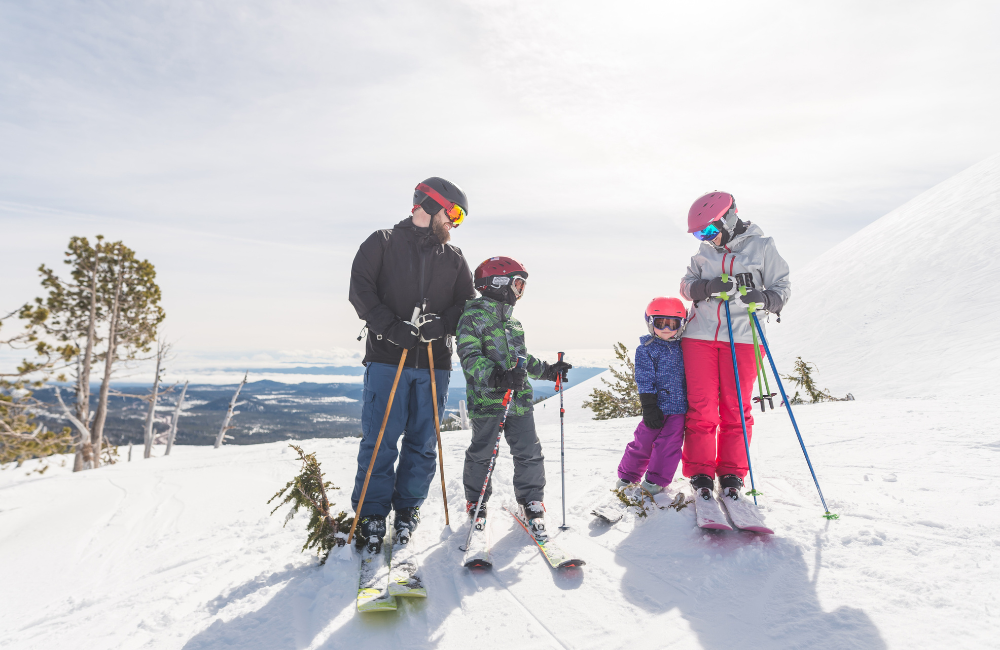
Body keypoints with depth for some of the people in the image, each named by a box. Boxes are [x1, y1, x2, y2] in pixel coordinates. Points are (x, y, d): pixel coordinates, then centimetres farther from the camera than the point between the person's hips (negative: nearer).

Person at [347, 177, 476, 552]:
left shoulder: (454, 259, 16)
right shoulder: (382, 243, 7)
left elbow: (467, 306, 9)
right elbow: (360, 289, -3)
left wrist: (439, 325, -11)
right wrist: (391, 327, -16)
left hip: (434, 363, 3)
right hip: (387, 358, -3)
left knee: (423, 441, 7)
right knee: (380, 440, -3)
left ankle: (407, 509, 22)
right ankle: (371, 514, 11)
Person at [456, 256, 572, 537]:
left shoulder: (514, 323, 16)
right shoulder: (472, 317, -9)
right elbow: (470, 357, -20)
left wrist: (547, 370, 20)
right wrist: (496, 376, -33)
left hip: (519, 400, 6)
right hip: (487, 400, -6)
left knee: (529, 453, 7)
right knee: (482, 454, 9)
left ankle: (531, 502, 25)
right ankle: (476, 503, 30)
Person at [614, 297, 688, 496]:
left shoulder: (682, 347, 9)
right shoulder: (645, 349, -1)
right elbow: (645, 381, -6)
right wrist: (649, 407, -12)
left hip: (679, 406, 2)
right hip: (657, 406, -2)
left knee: (669, 444, -4)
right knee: (643, 442, 4)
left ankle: (654, 481, 8)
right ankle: (627, 476, 23)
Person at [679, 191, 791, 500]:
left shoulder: (762, 246, 3)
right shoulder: (704, 252, 12)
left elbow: (782, 286, 4)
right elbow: (686, 284, 9)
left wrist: (766, 298, -18)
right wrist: (708, 287, -12)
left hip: (741, 338, -2)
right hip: (700, 335, 2)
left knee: (736, 408, 3)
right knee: (702, 407, 1)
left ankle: (732, 474, 16)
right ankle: (700, 473, 12)